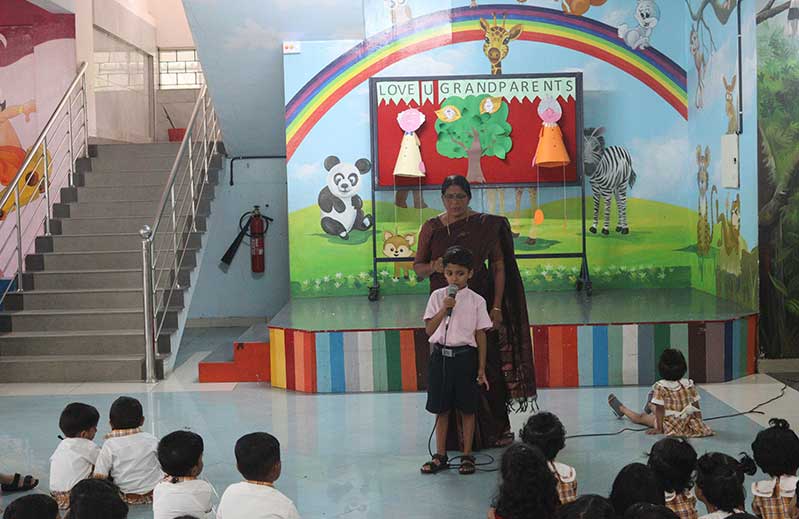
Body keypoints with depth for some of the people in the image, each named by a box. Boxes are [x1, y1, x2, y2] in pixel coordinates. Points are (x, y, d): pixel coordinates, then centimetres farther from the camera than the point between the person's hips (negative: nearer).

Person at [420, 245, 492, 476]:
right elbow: (429, 329, -5)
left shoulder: (476, 301, -3)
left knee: (467, 409, 7)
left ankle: (467, 456, 19)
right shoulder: (437, 297, 2)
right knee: (441, 409, 10)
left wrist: (481, 369, -2)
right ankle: (440, 456, 21)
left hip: (465, 356, -1)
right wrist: (444, 309, -19)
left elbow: (481, 336, -1)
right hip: (440, 355, 2)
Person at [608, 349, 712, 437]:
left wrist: (659, 429, -10)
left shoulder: (660, 386, -17)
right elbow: (696, 407, 0)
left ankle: (621, 409, 45)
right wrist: (700, 424, 11)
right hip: (689, 424, 5)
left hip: (670, 426, -4)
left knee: (641, 417, 23)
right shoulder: (690, 384, -6)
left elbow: (660, 410, -15)